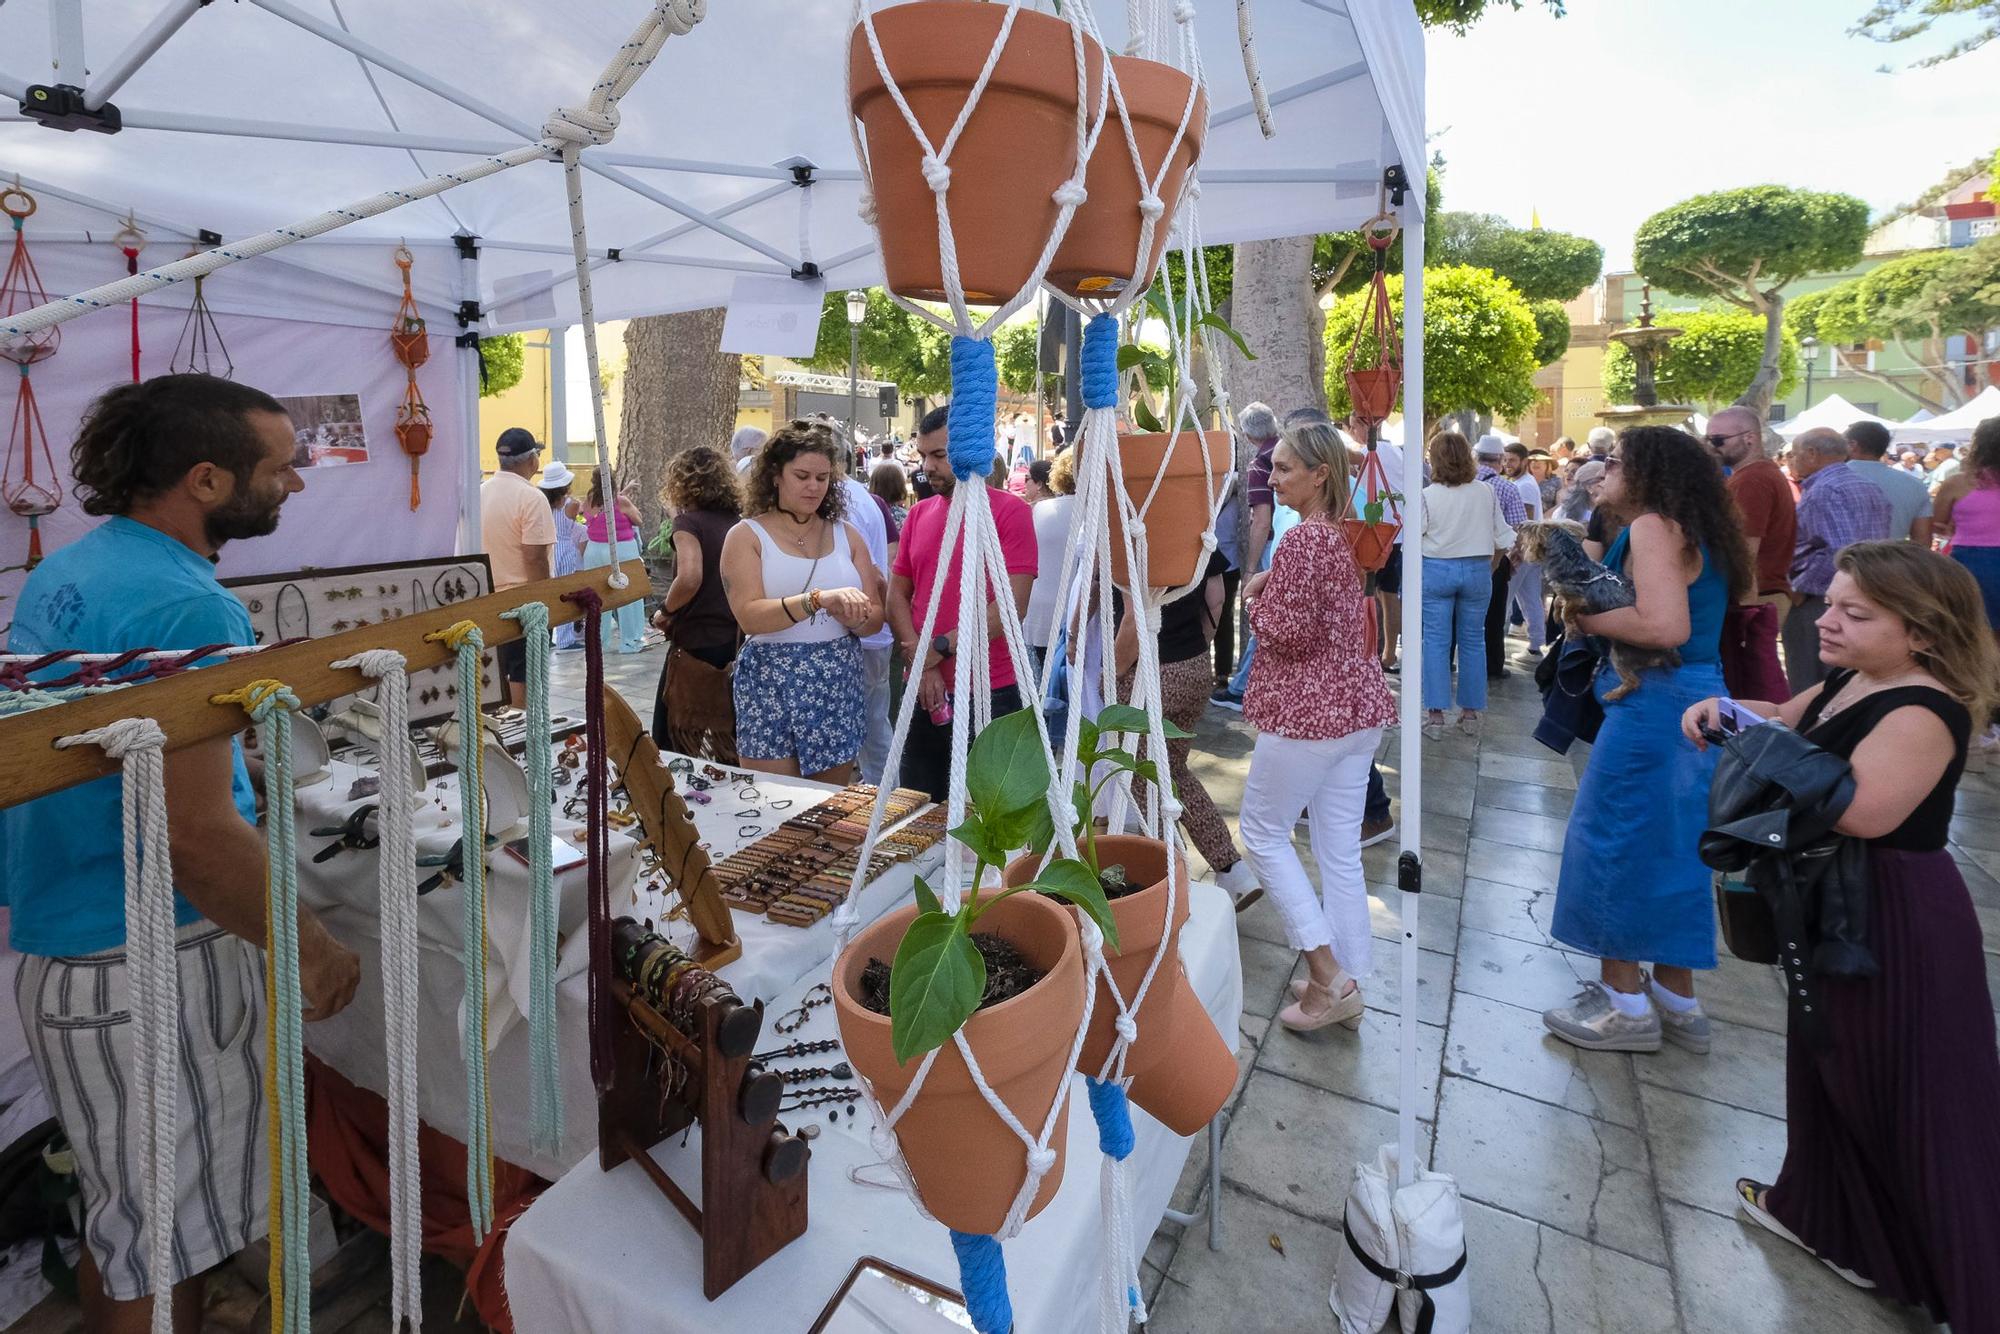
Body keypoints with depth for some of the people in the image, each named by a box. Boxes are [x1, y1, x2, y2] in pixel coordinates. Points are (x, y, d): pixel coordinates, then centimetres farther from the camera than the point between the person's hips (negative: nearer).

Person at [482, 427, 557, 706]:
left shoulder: (480, 492, 7)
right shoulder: (531, 498, -16)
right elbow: (535, 557, -20)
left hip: (489, 598, 8)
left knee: (496, 672, 15)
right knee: (523, 675, 0)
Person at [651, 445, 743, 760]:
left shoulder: (689, 521, -9)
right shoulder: (737, 522, 7)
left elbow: (689, 578, -24)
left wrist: (664, 611, -9)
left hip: (695, 643, -6)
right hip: (736, 643, 6)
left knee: (673, 739, 7)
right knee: (730, 741, 13)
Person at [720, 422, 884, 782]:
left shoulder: (846, 535, 8)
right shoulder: (746, 536, -2)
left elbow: (875, 617, 6)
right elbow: (749, 615, -17)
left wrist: (854, 618, -17)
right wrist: (819, 599, -30)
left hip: (840, 687, 3)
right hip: (771, 685, -3)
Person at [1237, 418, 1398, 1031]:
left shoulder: (1301, 540, -17)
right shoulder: (1342, 534, 12)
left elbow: (1286, 632, -20)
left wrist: (1256, 595, -2)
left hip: (1308, 709, -9)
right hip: (1358, 705, 9)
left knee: (1263, 829, 7)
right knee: (1340, 847, 13)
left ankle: (1326, 974, 7)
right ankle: (1346, 986, 24)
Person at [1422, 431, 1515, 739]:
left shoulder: (1428, 495, -9)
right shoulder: (1486, 492, 0)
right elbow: (1502, 536, 5)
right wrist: (1491, 566, 20)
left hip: (1437, 569, -2)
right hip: (1477, 569, 3)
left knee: (1436, 640, 2)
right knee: (1473, 640, 11)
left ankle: (1436, 716, 2)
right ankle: (1470, 713, 18)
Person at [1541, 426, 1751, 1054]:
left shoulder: (1653, 527, -14)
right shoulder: (1695, 532, 15)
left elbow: (1666, 626, -26)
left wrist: (1588, 618, -13)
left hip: (1654, 707, -10)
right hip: (1697, 702, 10)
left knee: (1613, 841, 1)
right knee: (1670, 845, 17)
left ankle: (1626, 1004, 13)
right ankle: (1676, 999, 29)